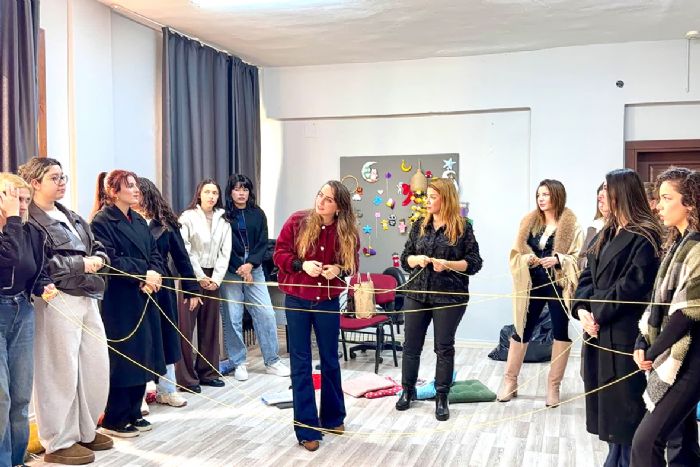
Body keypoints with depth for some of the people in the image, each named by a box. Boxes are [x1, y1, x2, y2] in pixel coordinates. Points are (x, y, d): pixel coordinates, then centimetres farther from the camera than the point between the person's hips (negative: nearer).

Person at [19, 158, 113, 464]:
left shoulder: (72, 218, 20)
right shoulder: (29, 220, -8)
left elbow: (98, 247, 20)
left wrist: (98, 259, -3)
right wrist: (81, 264, -15)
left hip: (87, 298, 9)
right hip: (57, 301, -9)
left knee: (96, 366, 12)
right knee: (60, 372, -2)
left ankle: (85, 431, 27)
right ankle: (59, 442, 12)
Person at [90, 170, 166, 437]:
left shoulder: (139, 221, 16)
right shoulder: (102, 221, -9)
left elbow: (155, 254, 10)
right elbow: (109, 260, -19)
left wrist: (155, 274, -10)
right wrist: (144, 274, -19)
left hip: (144, 299, 8)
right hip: (118, 301, -8)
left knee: (142, 356, 10)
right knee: (121, 358, -2)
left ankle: (133, 413, 23)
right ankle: (114, 420, 11)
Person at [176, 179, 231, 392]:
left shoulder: (223, 221, 10)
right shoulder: (188, 217, -3)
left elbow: (225, 252, 6)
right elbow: (185, 251, -9)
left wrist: (216, 278, -4)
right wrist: (200, 277, -10)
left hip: (212, 278, 5)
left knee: (210, 325, 8)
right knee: (186, 327, -5)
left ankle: (208, 372, 18)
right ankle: (186, 377, 1)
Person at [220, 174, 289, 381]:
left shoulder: (257, 214, 8)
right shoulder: (224, 215, -1)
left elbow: (262, 244, 3)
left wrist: (250, 264, -11)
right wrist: (240, 269, -10)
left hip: (254, 270, 3)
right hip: (231, 272, -2)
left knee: (266, 314, -1)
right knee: (233, 318, -1)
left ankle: (272, 361, 10)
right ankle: (239, 363, 12)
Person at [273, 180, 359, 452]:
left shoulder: (347, 231, -6)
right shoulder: (297, 221, -10)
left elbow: (352, 264, 5)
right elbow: (279, 253, -5)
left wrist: (339, 270, -16)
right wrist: (301, 264, -22)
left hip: (328, 301, 2)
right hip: (297, 300, -1)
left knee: (330, 360, 15)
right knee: (301, 364, 2)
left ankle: (333, 417, 35)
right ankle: (307, 429, 11)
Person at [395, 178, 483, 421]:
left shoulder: (463, 227, -4)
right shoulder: (419, 226, 7)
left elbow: (475, 263, -4)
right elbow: (405, 258, 11)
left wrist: (448, 264, -18)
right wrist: (416, 259, -11)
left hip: (450, 297, -3)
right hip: (417, 294, 4)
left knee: (444, 347, 5)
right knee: (411, 344, 9)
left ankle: (442, 398, 18)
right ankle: (408, 390, 26)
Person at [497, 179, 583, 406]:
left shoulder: (572, 226, -5)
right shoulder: (529, 222, 6)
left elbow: (579, 258, -7)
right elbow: (516, 254, 8)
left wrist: (558, 259, -23)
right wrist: (527, 259, -13)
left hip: (559, 286, -3)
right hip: (532, 285, 3)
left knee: (561, 333, 4)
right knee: (522, 331, 7)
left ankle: (553, 385, 18)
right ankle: (510, 381, 19)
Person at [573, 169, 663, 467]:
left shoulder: (643, 237, -11)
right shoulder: (605, 235, 17)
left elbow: (633, 285, -18)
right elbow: (587, 276, 12)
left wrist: (599, 313, -15)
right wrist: (582, 308, -5)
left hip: (624, 332, -8)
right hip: (597, 329, 8)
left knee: (623, 402, 0)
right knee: (604, 398, 14)